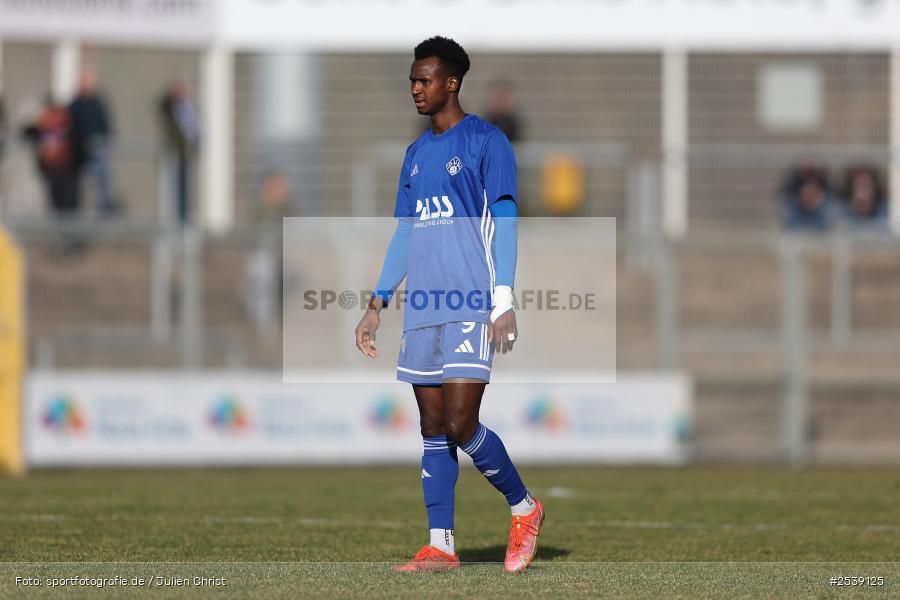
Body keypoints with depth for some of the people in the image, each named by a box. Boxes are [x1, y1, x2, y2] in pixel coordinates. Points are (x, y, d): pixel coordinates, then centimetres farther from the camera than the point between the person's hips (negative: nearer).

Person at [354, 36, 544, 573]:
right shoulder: (417, 154, 18)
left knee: (460, 426, -13)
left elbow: (504, 222, -7)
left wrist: (503, 302, -14)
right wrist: (377, 306, 17)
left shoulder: (486, 142, -2)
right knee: (434, 428, 4)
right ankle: (441, 546, 5)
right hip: (423, 310, 7)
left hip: (471, 308, -7)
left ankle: (525, 509, 7)